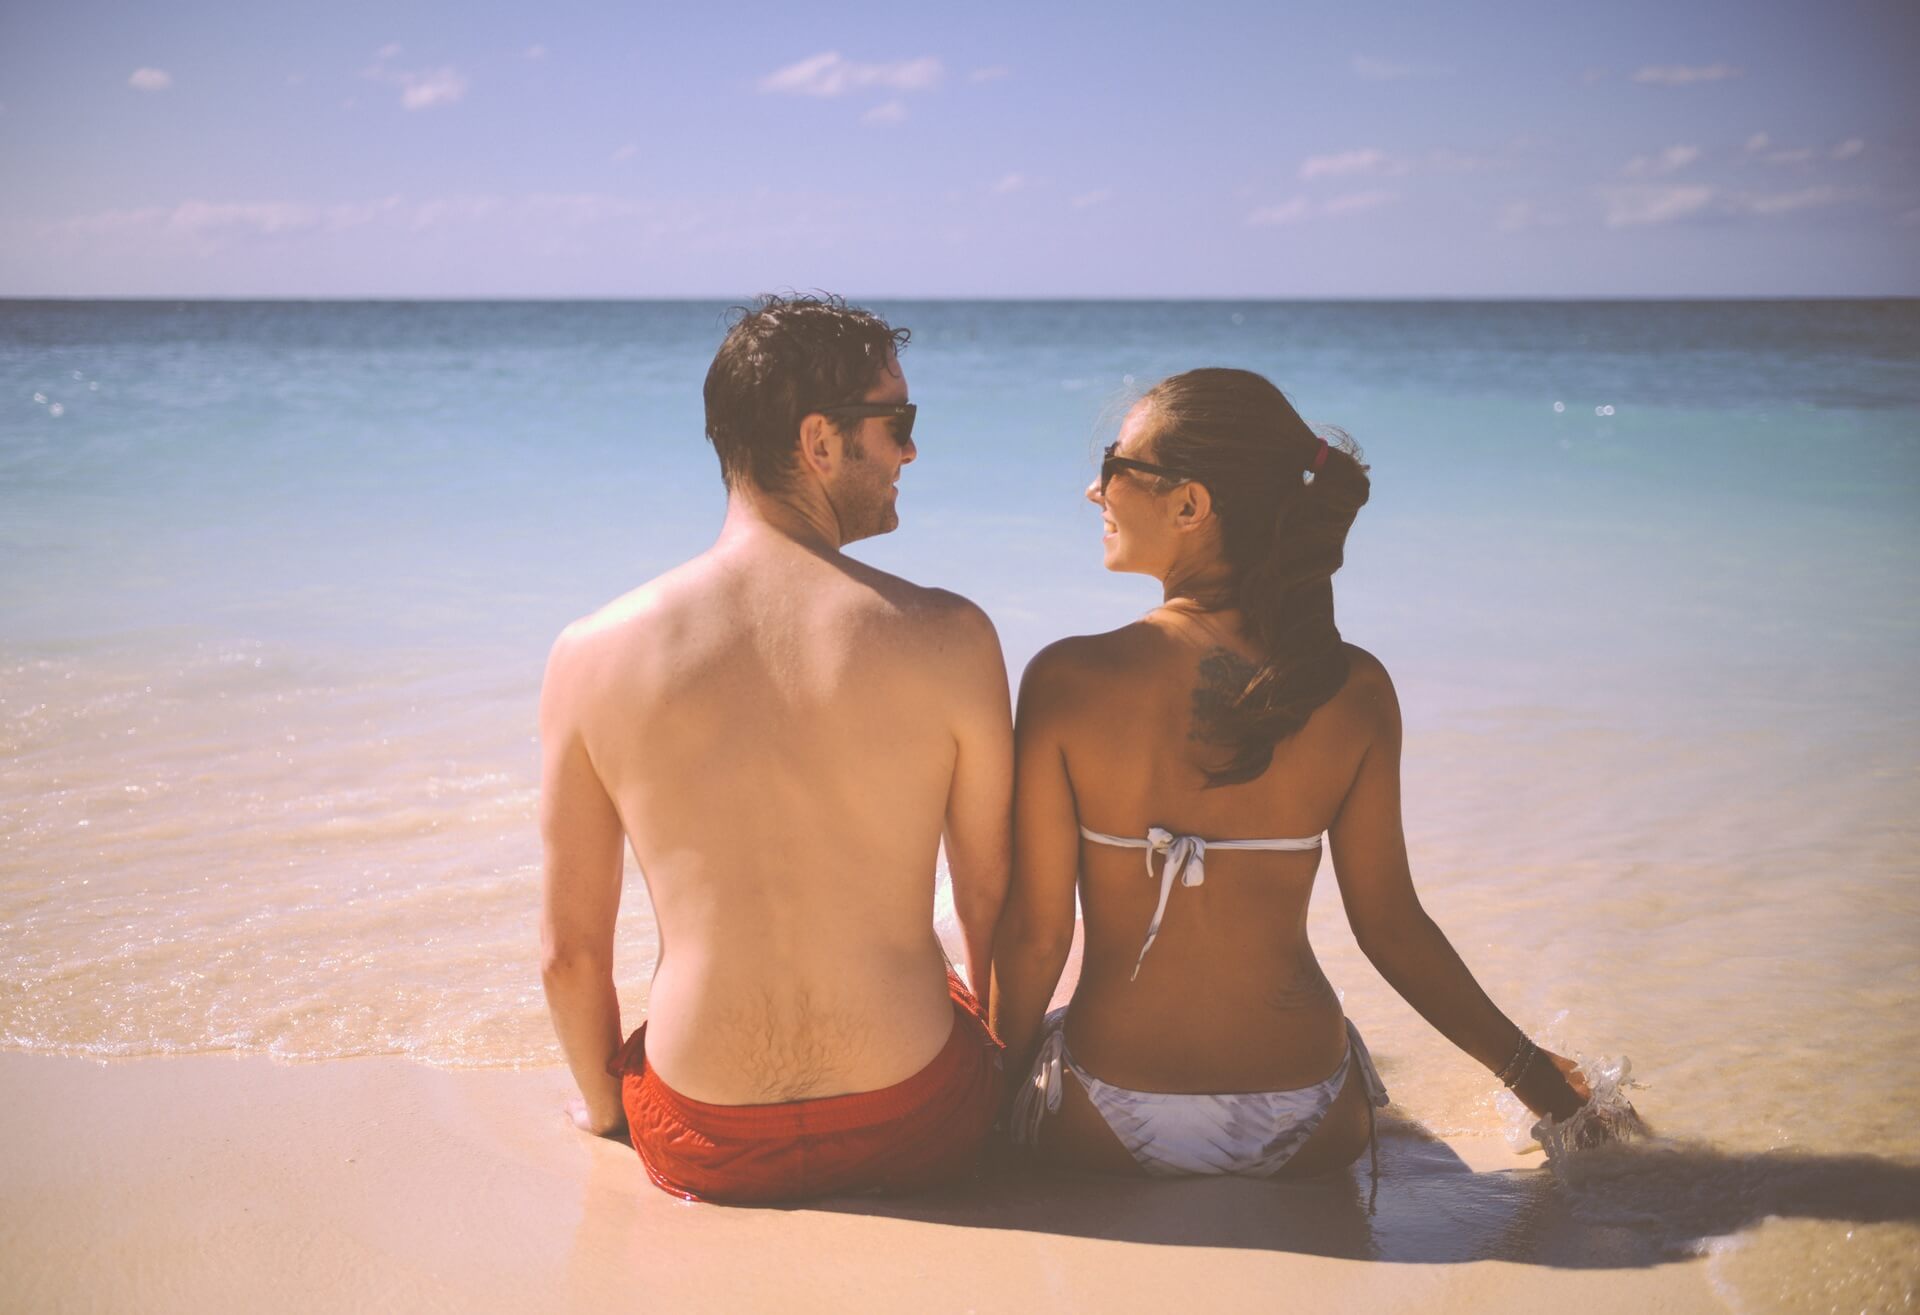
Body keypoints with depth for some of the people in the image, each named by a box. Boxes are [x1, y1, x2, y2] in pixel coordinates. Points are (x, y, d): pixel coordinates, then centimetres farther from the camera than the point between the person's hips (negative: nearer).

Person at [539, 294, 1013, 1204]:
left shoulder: (592, 655, -12)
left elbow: (569, 951, -4)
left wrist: (602, 1102, 17)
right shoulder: (949, 639, -16)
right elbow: (995, 904, -3)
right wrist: (999, 1052, 18)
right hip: (915, 1128, -1)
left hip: (704, 1153, 1)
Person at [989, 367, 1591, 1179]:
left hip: (1108, 1138, -2)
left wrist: (1008, 1064, 10)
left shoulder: (1068, 682, -17)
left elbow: (1035, 935, -10)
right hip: (1306, 1140, 3)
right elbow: (1392, 927, -3)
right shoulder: (1354, 691, -10)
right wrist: (1526, 1067, 13)